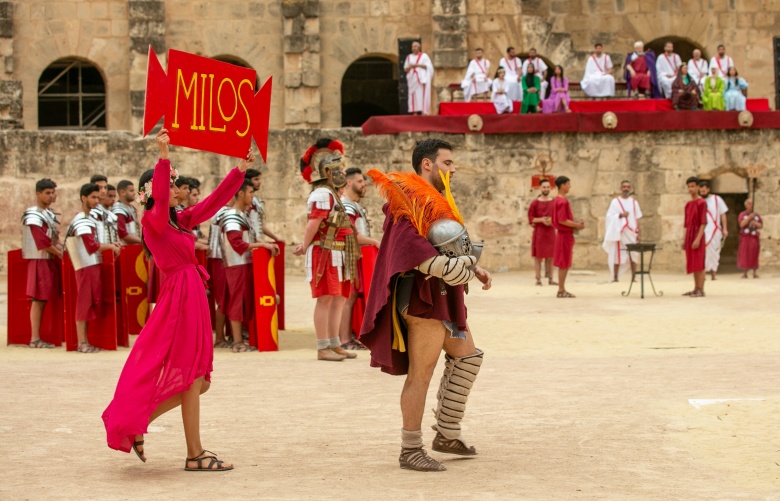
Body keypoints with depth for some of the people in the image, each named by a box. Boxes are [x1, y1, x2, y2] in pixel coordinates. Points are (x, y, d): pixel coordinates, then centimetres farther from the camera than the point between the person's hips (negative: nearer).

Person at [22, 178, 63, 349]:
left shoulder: (50, 213, 15)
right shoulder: (33, 215, -12)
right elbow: (42, 241, -18)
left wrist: (60, 251, 3)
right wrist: (60, 254, -11)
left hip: (52, 260, 8)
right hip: (40, 260, -8)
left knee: (46, 298, 8)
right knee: (39, 299, -9)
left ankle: (37, 337, 12)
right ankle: (35, 339, -8)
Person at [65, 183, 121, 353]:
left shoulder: (87, 218, 17)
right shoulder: (82, 221, -14)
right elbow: (92, 246, -23)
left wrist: (109, 246, 9)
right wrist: (110, 246, -11)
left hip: (93, 265, 10)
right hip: (86, 266, -10)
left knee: (92, 303, 10)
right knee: (84, 303, -7)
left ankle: (85, 341, 14)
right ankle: (82, 343, -4)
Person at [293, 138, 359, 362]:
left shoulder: (332, 195, 19)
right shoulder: (323, 194, -13)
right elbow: (313, 224, -18)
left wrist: (305, 246, 7)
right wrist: (305, 247, -7)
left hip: (336, 256, 10)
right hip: (324, 253, -10)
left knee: (338, 300, 12)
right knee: (325, 299, -9)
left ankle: (335, 345, 17)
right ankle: (323, 348, -7)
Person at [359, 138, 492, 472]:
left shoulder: (434, 200, 19)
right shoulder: (409, 198, -14)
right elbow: (409, 243, -28)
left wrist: (474, 269, 13)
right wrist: (440, 265, -32)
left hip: (442, 298, 11)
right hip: (423, 297, -11)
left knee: (467, 357, 16)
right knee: (420, 373, -7)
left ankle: (447, 435, 23)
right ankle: (410, 451, -1)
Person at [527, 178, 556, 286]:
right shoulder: (535, 203, -1)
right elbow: (531, 218, -2)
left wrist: (552, 221, -10)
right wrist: (541, 220, -17)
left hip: (551, 232, 2)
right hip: (539, 232, -2)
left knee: (550, 257, 5)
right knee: (538, 256, -1)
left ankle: (550, 279, 9)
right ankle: (538, 279, 2)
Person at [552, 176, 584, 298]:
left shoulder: (557, 200, 14)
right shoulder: (562, 201, -17)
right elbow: (562, 220, -22)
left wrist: (576, 223, 10)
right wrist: (577, 225, -13)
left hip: (563, 234, 10)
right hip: (565, 235, -10)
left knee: (564, 264, 12)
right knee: (564, 264, -5)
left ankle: (562, 289, 16)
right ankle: (561, 290, -1)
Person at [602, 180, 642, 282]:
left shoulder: (634, 202, 12)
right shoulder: (615, 202, 3)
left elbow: (637, 218, 12)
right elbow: (609, 216, -4)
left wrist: (638, 233, 4)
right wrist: (620, 215, -21)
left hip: (631, 232, 3)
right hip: (619, 232, -3)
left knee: (633, 255, -3)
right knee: (618, 255, -5)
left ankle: (633, 277, 0)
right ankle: (615, 277, 0)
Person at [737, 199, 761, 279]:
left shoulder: (756, 215, 12)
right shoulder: (742, 214, 4)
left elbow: (761, 226, 9)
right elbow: (742, 224, -9)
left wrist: (756, 223, -11)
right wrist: (749, 218, -17)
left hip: (755, 237, 2)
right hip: (745, 237, -2)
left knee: (754, 254, -2)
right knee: (745, 254, -6)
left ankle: (755, 272, -1)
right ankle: (744, 273, -2)